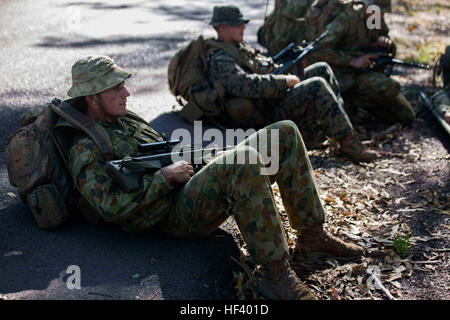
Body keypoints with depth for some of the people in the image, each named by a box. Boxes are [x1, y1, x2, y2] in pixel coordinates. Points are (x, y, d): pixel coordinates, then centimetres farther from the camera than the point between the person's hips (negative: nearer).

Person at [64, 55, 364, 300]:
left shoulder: (125, 122, 23)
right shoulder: (86, 150, -6)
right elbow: (111, 208, -19)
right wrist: (166, 176, -16)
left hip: (199, 183, 10)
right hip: (181, 214, -10)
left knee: (285, 133, -1)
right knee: (245, 160, -39)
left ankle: (313, 233, 2)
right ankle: (276, 274, -31)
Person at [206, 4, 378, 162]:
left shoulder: (239, 46, 16)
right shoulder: (220, 60, -16)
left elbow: (264, 67, 27)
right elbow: (246, 85, -33)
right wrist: (285, 81, -23)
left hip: (276, 96, 10)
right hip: (268, 116, -10)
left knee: (322, 69, 4)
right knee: (318, 86, -24)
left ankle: (339, 119, 1)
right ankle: (349, 144, -21)